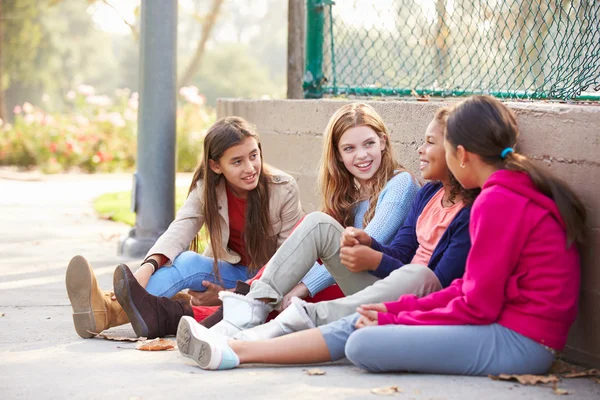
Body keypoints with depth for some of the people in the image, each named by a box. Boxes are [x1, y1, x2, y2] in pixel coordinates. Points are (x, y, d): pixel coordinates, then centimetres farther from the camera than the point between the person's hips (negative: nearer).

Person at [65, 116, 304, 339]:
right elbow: (179, 231, -23)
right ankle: (105, 309, -50)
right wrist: (148, 267, -43)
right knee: (187, 262, -31)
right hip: (229, 271, 3)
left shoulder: (284, 190, -14)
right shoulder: (207, 190, -7)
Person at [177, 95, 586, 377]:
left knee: (363, 344, -18)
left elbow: (477, 306, -17)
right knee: (360, 323, 4)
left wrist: (399, 320, -6)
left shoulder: (498, 201, -16)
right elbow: (471, 288, 15)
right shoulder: (521, 189, 15)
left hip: (517, 343, -9)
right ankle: (232, 351, 5)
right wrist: (397, 310, 9)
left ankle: (235, 349, -4)